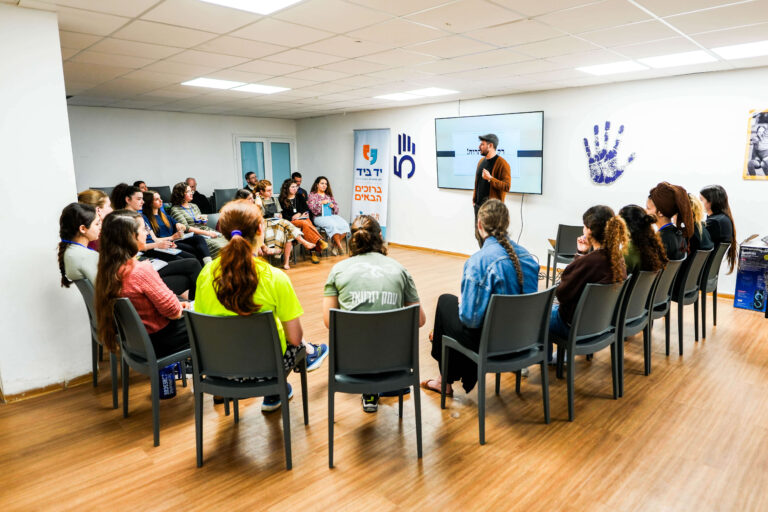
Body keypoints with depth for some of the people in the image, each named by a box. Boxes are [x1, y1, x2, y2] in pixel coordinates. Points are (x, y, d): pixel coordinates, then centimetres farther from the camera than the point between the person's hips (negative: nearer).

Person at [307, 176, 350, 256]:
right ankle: (339, 246, -22)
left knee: (345, 225, -24)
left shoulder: (329, 195, 26)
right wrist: (321, 203, -11)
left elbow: (336, 205, 24)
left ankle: (335, 246, -14)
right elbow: (311, 207, -1)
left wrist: (333, 206, 1)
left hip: (332, 215, 5)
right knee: (333, 225, -36)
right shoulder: (312, 194, 11)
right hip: (320, 217, -5)